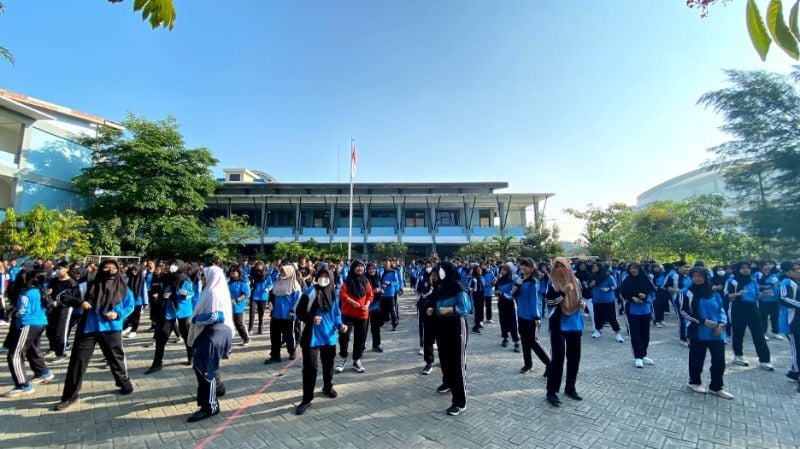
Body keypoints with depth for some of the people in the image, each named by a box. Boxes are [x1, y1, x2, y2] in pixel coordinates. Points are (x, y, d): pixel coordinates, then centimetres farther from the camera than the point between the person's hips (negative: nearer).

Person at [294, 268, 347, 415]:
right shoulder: (310, 292, -12)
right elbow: (300, 312, -8)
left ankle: (328, 387, 43)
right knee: (310, 367, -2)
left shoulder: (333, 294, 2)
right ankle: (307, 399, 12)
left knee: (328, 364, 19)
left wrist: (340, 325, -7)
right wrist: (311, 319, -24)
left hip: (329, 336, 4)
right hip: (312, 336, -4)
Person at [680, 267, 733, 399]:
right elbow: (684, 312, -9)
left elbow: (721, 310, 12)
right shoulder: (687, 292, -6)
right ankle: (694, 382, 27)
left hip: (716, 333, 4)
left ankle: (716, 387, 22)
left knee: (719, 360, 5)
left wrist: (721, 324, -5)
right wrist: (703, 321, -17)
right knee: (697, 358, 7)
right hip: (697, 332, -4)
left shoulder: (713, 293, 7)